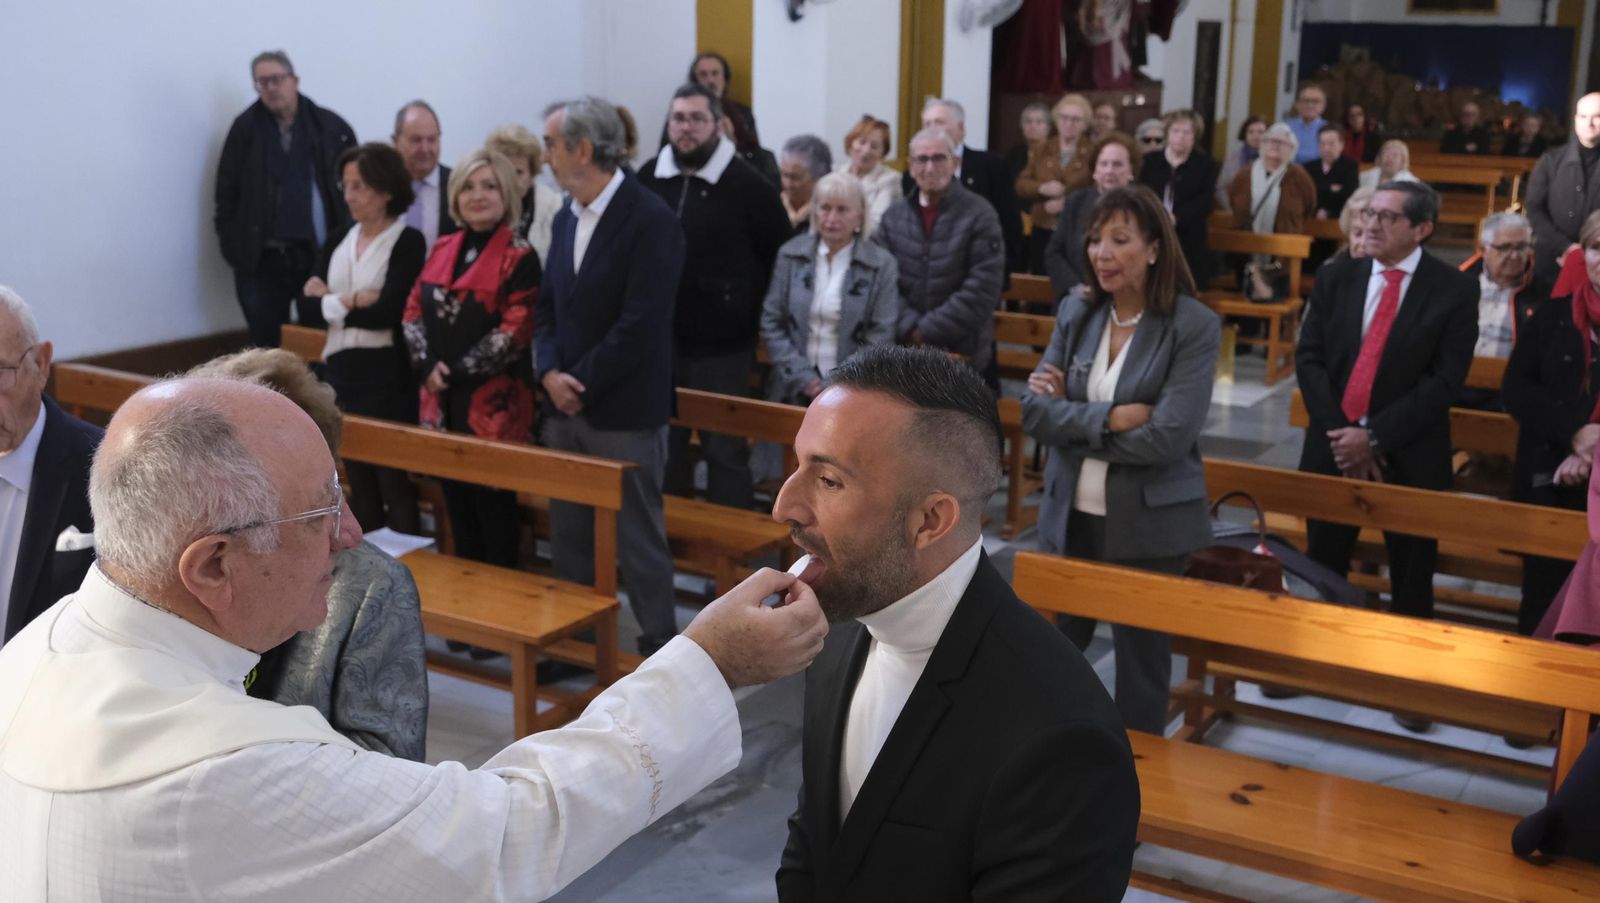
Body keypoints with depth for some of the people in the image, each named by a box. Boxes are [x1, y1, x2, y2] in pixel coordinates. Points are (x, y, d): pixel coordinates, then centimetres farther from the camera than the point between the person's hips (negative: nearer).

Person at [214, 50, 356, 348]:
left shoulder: (330, 127, 0)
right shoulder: (245, 129, 2)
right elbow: (227, 194, 3)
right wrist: (234, 247, -3)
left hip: (319, 256, 0)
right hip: (263, 260, 1)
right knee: (267, 348, 7)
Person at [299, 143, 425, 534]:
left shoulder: (408, 242, -7)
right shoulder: (336, 242, 12)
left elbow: (387, 312, -17)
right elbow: (310, 306, 2)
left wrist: (333, 302, -5)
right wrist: (353, 300, -11)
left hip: (388, 375, -6)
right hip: (342, 372, 6)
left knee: (395, 485, 0)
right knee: (359, 484, 15)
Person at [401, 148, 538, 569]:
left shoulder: (520, 257, -9)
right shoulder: (441, 249, 10)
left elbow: (514, 331, -16)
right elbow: (414, 310, 9)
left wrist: (459, 371, -15)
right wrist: (426, 366, -7)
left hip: (494, 405, -6)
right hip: (441, 400, 6)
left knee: (494, 507, 4)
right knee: (457, 506, 14)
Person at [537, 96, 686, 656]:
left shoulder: (650, 220, -14)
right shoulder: (567, 217, 12)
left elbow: (641, 323, -20)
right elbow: (549, 306, 14)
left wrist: (580, 384, -15)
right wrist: (550, 374, -4)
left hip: (624, 413, -7)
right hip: (565, 407, 8)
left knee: (638, 536, 2)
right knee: (568, 535, 15)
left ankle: (659, 648, 15)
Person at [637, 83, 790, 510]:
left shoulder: (745, 184, -6)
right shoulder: (648, 180, 4)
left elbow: (781, 253, -1)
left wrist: (751, 308, -1)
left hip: (723, 346, -4)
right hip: (659, 341, 4)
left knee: (727, 451, 4)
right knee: (665, 447, 13)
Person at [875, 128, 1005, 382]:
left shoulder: (979, 215, -4)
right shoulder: (893, 218, 8)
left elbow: (982, 290, -12)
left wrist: (927, 331, -14)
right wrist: (912, 330, -14)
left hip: (965, 358, -3)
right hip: (903, 355, 3)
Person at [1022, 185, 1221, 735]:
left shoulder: (1195, 326, -12)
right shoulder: (1076, 312, 2)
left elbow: (1166, 438, -21)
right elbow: (1033, 411, -5)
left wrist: (1072, 418, -13)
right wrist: (1107, 417, -19)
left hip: (1150, 526, -4)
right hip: (1071, 516, 4)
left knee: (1141, 664, 14)